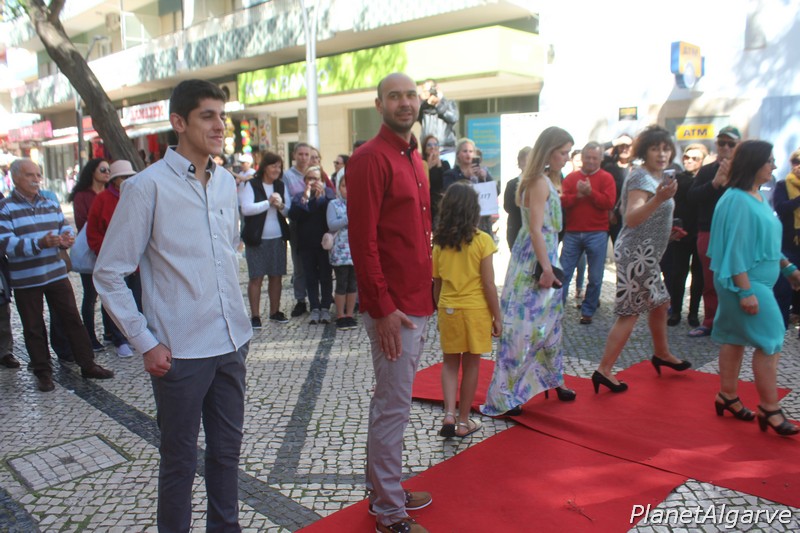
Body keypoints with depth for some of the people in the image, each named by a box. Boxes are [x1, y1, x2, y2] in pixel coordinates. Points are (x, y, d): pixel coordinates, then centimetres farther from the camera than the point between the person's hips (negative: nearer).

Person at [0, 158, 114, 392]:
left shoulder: (51, 203, 9)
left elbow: (65, 228, 14)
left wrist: (66, 239, -11)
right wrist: (39, 243, -29)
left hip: (56, 274, 4)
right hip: (25, 279, -3)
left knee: (72, 319, 6)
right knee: (34, 328, 8)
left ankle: (87, 365, 14)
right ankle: (43, 373, 20)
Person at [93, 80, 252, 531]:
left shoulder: (227, 182, 6)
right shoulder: (149, 186, -11)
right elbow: (109, 274, -9)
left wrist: (236, 317, 14)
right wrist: (145, 342, -10)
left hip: (233, 342, 6)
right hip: (180, 352, -5)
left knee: (228, 448, 18)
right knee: (180, 460, 11)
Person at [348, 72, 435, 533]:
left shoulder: (413, 157, 15)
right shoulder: (371, 158, -14)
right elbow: (362, 240, -19)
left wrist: (425, 292, 15)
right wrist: (382, 308, -21)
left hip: (418, 302, 9)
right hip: (393, 308, -9)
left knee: (394, 403, 19)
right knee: (393, 408, 2)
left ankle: (387, 489, 36)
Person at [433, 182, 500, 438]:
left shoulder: (439, 241, -1)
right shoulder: (482, 240, -11)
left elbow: (436, 284, 4)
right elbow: (489, 285, -10)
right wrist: (497, 317, 0)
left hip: (448, 309, 3)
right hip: (475, 310, -2)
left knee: (450, 363, 17)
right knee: (471, 365, 10)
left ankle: (449, 414, 3)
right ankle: (463, 422, 19)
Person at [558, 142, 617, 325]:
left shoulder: (606, 178, 4)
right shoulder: (571, 178, 11)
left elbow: (609, 203, -9)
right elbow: (562, 201, -1)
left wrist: (590, 192, -17)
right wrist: (578, 195, -16)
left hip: (597, 234, -2)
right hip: (572, 233, 2)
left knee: (595, 277, 4)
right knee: (563, 273, 2)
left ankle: (588, 312, 16)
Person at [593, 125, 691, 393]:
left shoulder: (654, 178, 13)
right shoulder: (641, 177, -17)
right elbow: (631, 218, -31)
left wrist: (668, 231, 28)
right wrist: (659, 199, -45)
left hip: (646, 255, 10)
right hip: (636, 253, -10)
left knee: (660, 303, 21)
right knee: (630, 312, -7)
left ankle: (662, 354, 40)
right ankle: (604, 370, -3)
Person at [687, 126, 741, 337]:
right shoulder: (706, 170, 11)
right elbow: (691, 196, -5)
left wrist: (730, 179, -20)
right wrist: (714, 183, -17)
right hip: (708, 233, 3)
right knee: (710, 283, 8)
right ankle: (710, 323, 18)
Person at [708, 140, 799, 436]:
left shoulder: (757, 197, 11)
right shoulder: (738, 200, -18)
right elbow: (735, 248, -21)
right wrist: (746, 291, -22)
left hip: (758, 280, 9)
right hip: (745, 281, -9)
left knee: (736, 338, 14)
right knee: (770, 341, -5)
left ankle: (727, 396, 24)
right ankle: (770, 409, 5)